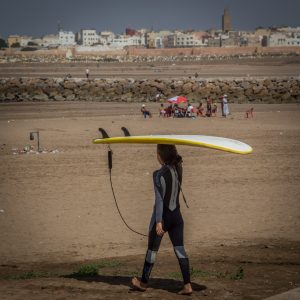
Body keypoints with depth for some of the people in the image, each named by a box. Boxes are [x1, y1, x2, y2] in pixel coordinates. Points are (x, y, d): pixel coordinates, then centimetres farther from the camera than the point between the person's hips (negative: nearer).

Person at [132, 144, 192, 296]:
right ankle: (187, 285, -3)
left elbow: (159, 199, -20)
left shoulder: (159, 174, -17)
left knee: (152, 249, 11)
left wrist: (159, 221, -20)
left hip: (163, 216, -5)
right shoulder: (178, 169, -2)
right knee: (180, 250, 4)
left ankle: (144, 282, 27)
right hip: (177, 215, 5)